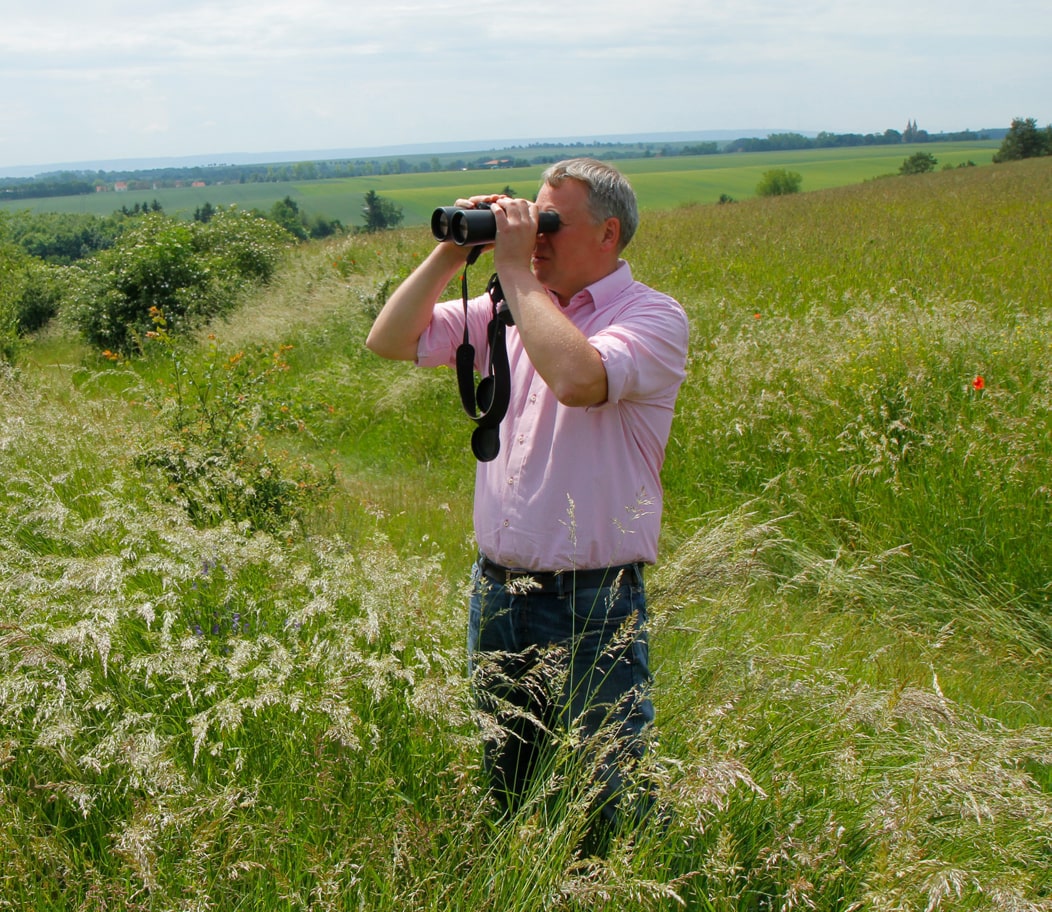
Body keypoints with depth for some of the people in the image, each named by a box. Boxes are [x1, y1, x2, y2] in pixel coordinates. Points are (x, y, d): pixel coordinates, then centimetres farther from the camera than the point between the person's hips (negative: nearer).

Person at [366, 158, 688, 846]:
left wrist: (516, 270, -18)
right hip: (495, 589, 6)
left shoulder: (653, 317, -9)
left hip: (594, 606, -6)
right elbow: (390, 341, 10)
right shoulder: (516, 307, 9)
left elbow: (577, 378, -30)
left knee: (612, 803, 2)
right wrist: (451, 254, -1)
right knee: (490, 793, 19)